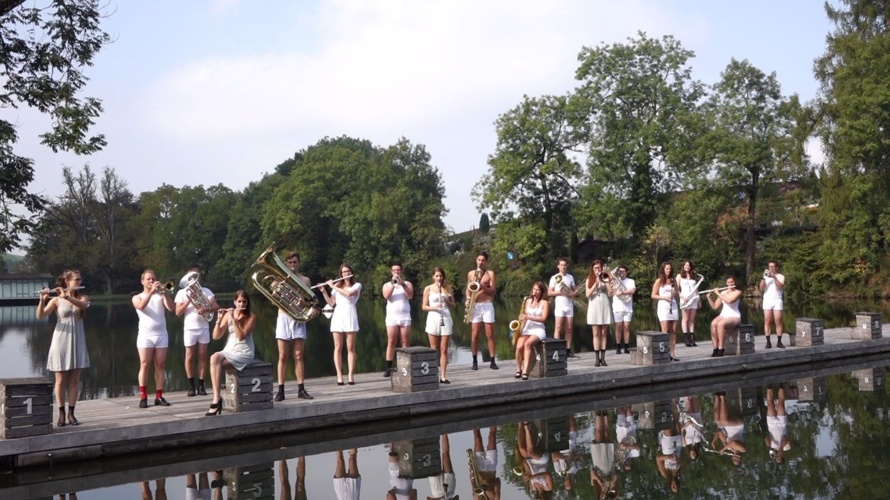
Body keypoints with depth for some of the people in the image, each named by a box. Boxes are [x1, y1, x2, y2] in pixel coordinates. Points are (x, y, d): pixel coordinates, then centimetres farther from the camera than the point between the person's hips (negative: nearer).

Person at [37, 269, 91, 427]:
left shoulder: (82, 297, 4)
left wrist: (67, 296, -33)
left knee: (74, 380, 4)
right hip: (61, 341, -2)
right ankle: (61, 413, 10)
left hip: (77, 342, 2)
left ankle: (71, 412, 10)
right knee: (61, 380, 2)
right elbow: (40, 316, -13)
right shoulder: (56, 300, -2)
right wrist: (42, 299, -29)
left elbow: (83, 305, -20)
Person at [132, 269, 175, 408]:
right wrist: (151, 291, -21)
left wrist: (165, 292, -15)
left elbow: (172, 308, -5)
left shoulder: (160, 296, 12)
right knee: (145, 365, -6)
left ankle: (159, 396, 4)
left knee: (160, 366, 2)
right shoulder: (137, 297, 9)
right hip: (145, 335, -2)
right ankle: (143, 397, -4)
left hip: (161, 334, 2)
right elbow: (141, 306, -15)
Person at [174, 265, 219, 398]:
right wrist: (188, 301, -15)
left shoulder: (206, 291, 7)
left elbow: (216, 307, -1)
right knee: (190, 357, 1)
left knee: (202, 356, 3)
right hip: (190, 329, -2)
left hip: (204, 328, 2)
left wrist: (207, 309, -20)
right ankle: (191, 386, 9)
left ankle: (201, 385, 7)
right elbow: (178, 312, -4)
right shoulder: (182, 292, 2)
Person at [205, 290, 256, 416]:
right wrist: (219, 319, -12)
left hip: (244, 353, -4)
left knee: (216, 363, -28)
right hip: (229, 351, 4)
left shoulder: (251, 317, -3)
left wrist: (234, 319, -19)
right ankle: (216, 398, -33)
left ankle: (216, 399, -22)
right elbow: (216, 336, 1)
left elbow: (241, 336, -16)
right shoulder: (228, 315, 7)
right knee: (214, 358, -31)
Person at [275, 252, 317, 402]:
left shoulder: (305, 280, 8)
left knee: (298, 356, 2)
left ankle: (301, 389, 5)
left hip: (299, 320, 1)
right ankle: (281, 390, 1)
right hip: (283, 319, -1)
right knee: (283, 357, 0)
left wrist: (314, 310, -12)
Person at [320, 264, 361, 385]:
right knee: (338, 348, -3)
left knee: (350, 348, -4)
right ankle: (339, 376, -4)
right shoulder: (337, 286, 15)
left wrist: (333, 286, -9)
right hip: (337, 317, 3)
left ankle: (351, 376, -6)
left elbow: (348, 293, -15)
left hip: (350, 317, -3)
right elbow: (331, 303, 11)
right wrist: (324, 292, -1)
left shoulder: (357, 285, 5)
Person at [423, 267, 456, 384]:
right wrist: (433, 308, -16)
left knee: (444, 350, 0)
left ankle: (443, 376, 0)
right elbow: (424, 306, 2)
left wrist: (447, 301, -8)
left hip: (446, 319, 2)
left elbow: (453, 305, 12)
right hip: (433, 319, -2)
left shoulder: (448, 288, 9)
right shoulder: (428, 289, 3)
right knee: (434, 350, 1)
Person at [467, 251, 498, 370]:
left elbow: (493, 292, -3)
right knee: (475, 334, 0)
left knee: (490, 334, -2)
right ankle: (475, 361, 8)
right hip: (475, 306, 2)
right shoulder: (471, 274, 9)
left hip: (487, 305, -2)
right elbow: (468, 290, 13)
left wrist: (482, 286, -18)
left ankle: (492, 361, 0)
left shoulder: (490, 273, 1)